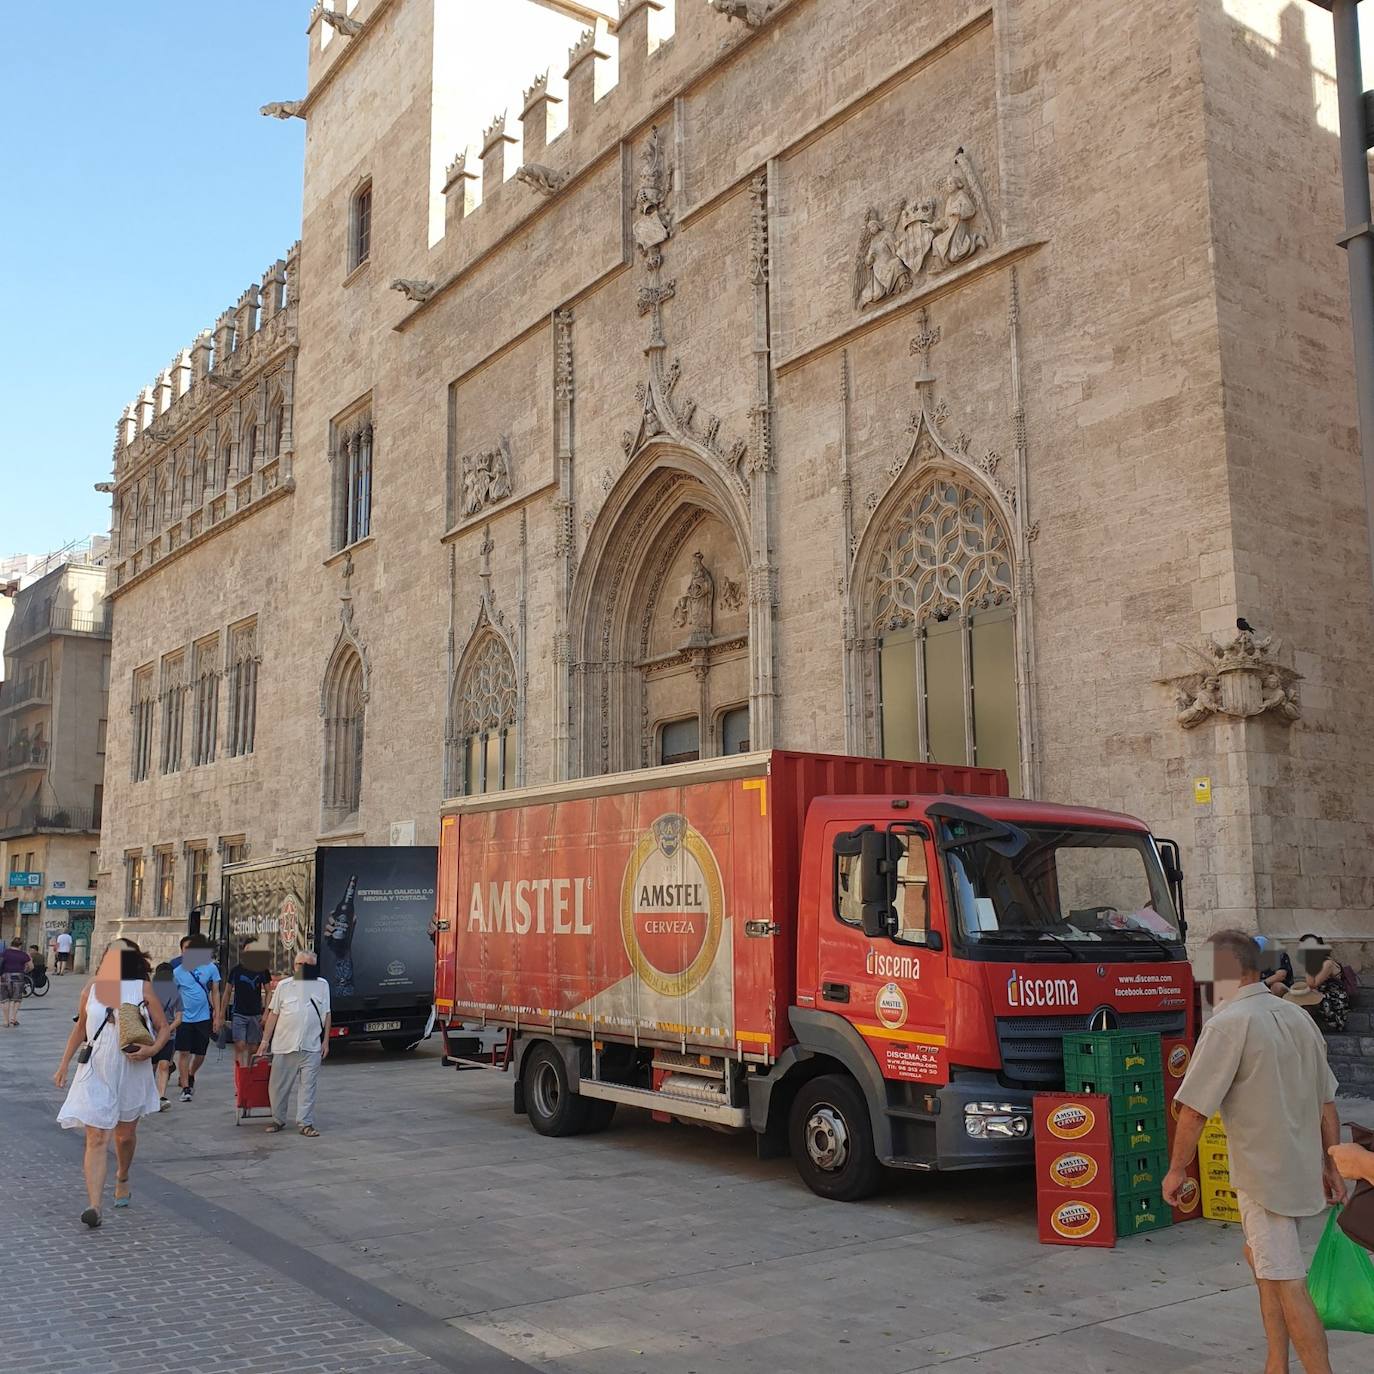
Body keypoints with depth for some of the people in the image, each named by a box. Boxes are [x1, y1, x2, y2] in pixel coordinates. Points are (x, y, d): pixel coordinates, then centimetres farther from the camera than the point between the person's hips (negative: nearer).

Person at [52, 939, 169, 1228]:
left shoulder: (142, 988, -5)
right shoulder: (91, 988, 1)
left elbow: (164, 1028, 0)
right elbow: (80, 1029, 15)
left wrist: (152, 1049, -19)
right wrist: (64, 1065, 15)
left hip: (132, 1073, 0)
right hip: (96, 1073, 0)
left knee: (125, 1134, 16)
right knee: (97, 1139, -8)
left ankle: (122, 1179, 44)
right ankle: (94, 1206, -13)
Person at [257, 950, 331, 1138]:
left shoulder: (322, 985, 7)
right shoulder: (283, 985, 5)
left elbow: (326, 1015, 8)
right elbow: (273, 1014, 6)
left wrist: (326, 1041, 3)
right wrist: (265, 1041, 3)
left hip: (311, 1046, 0)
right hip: (284, 1045, 0)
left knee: (308, 1086, 1)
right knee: (278, 1086, 7)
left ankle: (305, 1123, 7)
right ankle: (278, 1120, 22)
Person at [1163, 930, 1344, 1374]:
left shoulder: (1230, 1024, -17)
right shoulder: (1298, 1017, 7)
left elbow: (1194, 1110, -18)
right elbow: (1327, 1102, 13)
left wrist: (1176, 1169, -6)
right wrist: (1331, 1165, 21)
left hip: (1262, 1174, -9)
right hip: (1302, 1167, 9)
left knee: (1287, 1283, -2)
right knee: (1261, 1256, 22)